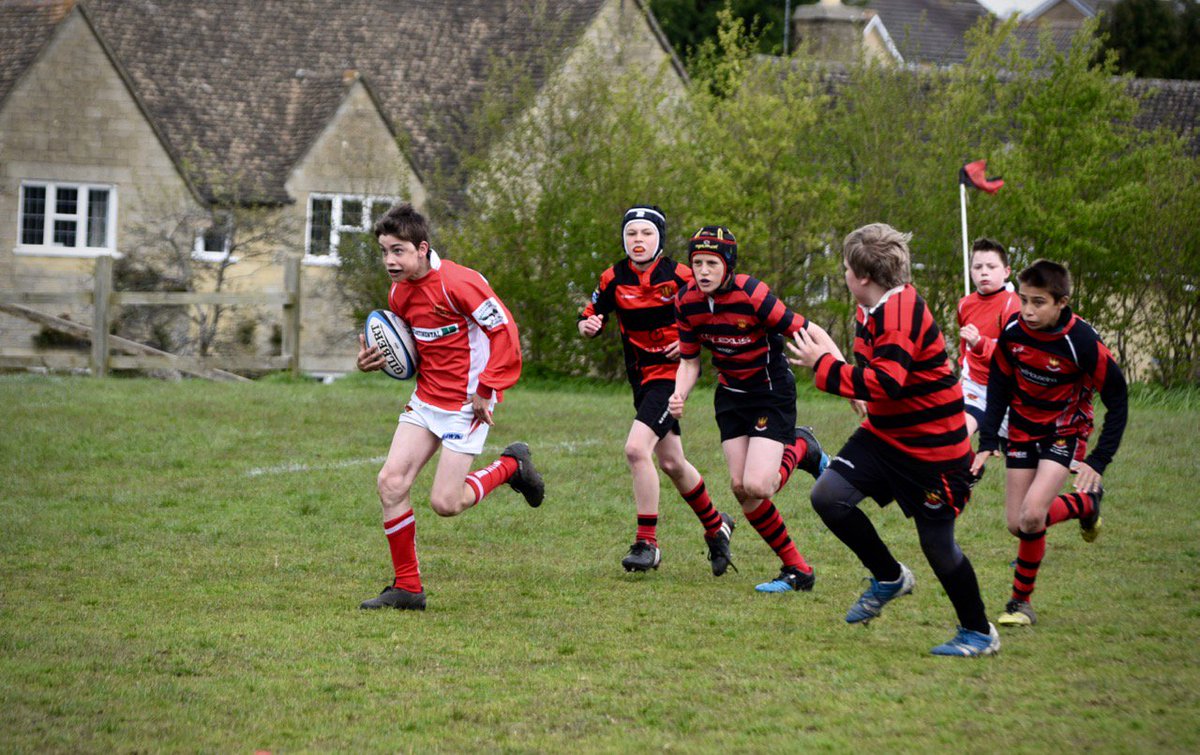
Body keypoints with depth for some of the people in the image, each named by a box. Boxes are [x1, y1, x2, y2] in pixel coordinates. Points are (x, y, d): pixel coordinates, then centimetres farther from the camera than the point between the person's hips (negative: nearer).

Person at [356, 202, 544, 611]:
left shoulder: (457, 283, -20)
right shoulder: (399, 292, 5)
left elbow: (504, 330, -17)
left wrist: (486, 390, -18)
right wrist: (375, 359, 0)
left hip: (466, 404, -8)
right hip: (426, 399, 8)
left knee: (445, 503, -9)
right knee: (391, 481, -4)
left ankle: (511, 466, 18)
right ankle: (407, 588, 5)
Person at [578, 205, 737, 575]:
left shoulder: (680, 276, -11)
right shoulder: (614, 279, 0)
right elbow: (588, 319, 9)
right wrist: (588, 326, -14)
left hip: (673, 372, -6)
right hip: (641, 377, 6)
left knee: (636, 448, -22)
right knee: (671, 463, 16)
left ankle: (647, 542, -14)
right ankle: (715, 525, 39)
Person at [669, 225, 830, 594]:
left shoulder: (751, 294, -27)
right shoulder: (687, 301, -8)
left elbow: (806, 333, -22)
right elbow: (689, 359, 5)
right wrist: (679, 395, -15)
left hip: (772, 391, -6)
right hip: (731, 394, 6)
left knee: (756, 487, -20)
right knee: (740, 487, -3)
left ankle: (800, 449, 14)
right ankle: (796, 570, 13)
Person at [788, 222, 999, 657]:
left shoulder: (902, 311, -24)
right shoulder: (872, 311, 7)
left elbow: (886, 382, -32)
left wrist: (823, 365, -25)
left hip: (932, 446, -9)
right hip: (885, 436, 9)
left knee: (937, 542, 0)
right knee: (828, 496, -8)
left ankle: (978, 633, 20)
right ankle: (890, 578, 11)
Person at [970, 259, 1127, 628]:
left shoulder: (1082, 342, -25)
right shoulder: (1013, 331, -13)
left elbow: (1118, 402, -16)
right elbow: (999, 384, 2)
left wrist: (1098, 462, -21)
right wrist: (988, 441, -6)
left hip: (1065, 432, -5)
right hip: (1023, 429, 5)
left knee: (1032, 516, -23)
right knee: (1017, 524, -1)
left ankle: (1021, 600, -2)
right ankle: (1085, 505, 24)